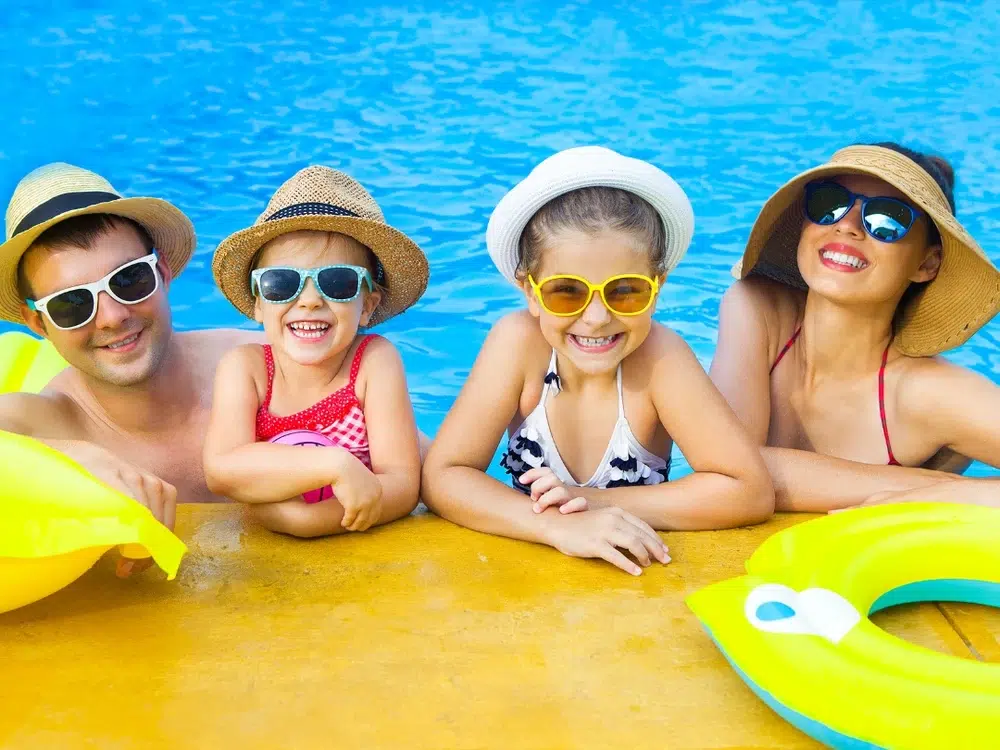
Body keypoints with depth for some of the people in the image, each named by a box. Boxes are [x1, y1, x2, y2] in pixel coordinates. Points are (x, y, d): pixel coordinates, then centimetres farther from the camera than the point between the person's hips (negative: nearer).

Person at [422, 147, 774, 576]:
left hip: (640, 573, -1)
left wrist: (598, 502, -25)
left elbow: (750, 491, -21)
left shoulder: (658, 355, -19)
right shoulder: (519, 341, -17)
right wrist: (559, 525, -32)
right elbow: (441, 475, -19)